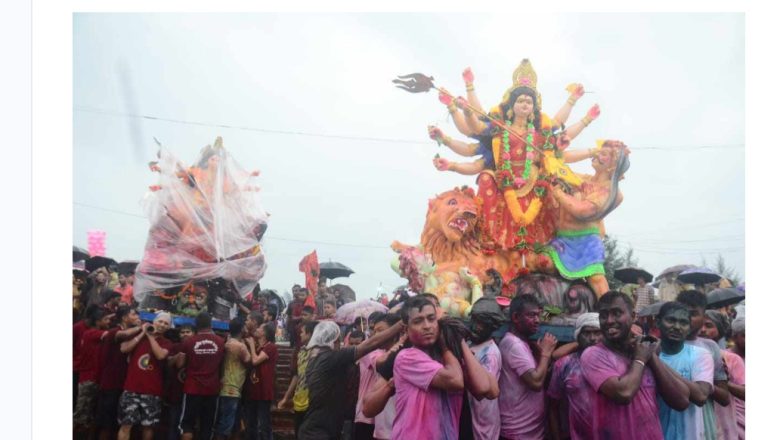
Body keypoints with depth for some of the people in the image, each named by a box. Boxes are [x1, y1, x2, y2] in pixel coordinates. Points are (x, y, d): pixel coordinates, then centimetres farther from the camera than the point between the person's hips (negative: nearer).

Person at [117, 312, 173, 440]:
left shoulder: (166, 343, 7)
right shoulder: (138, 336, 10)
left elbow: (160, 355, -15)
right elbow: (124, 348, -6)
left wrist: (151, 336, -6)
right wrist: (142, 334, -4)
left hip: (152, 392, 0)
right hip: (131, 389, 0)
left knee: (148, 425, 6)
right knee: (126, 424, -3)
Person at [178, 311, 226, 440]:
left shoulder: (189, 342, -7)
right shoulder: (221, 342, -3)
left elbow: (179, 364, -1)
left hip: (193, 388, -1)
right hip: (212, 389, 2)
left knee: (187, 424, 8)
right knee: (207, 426, 12)